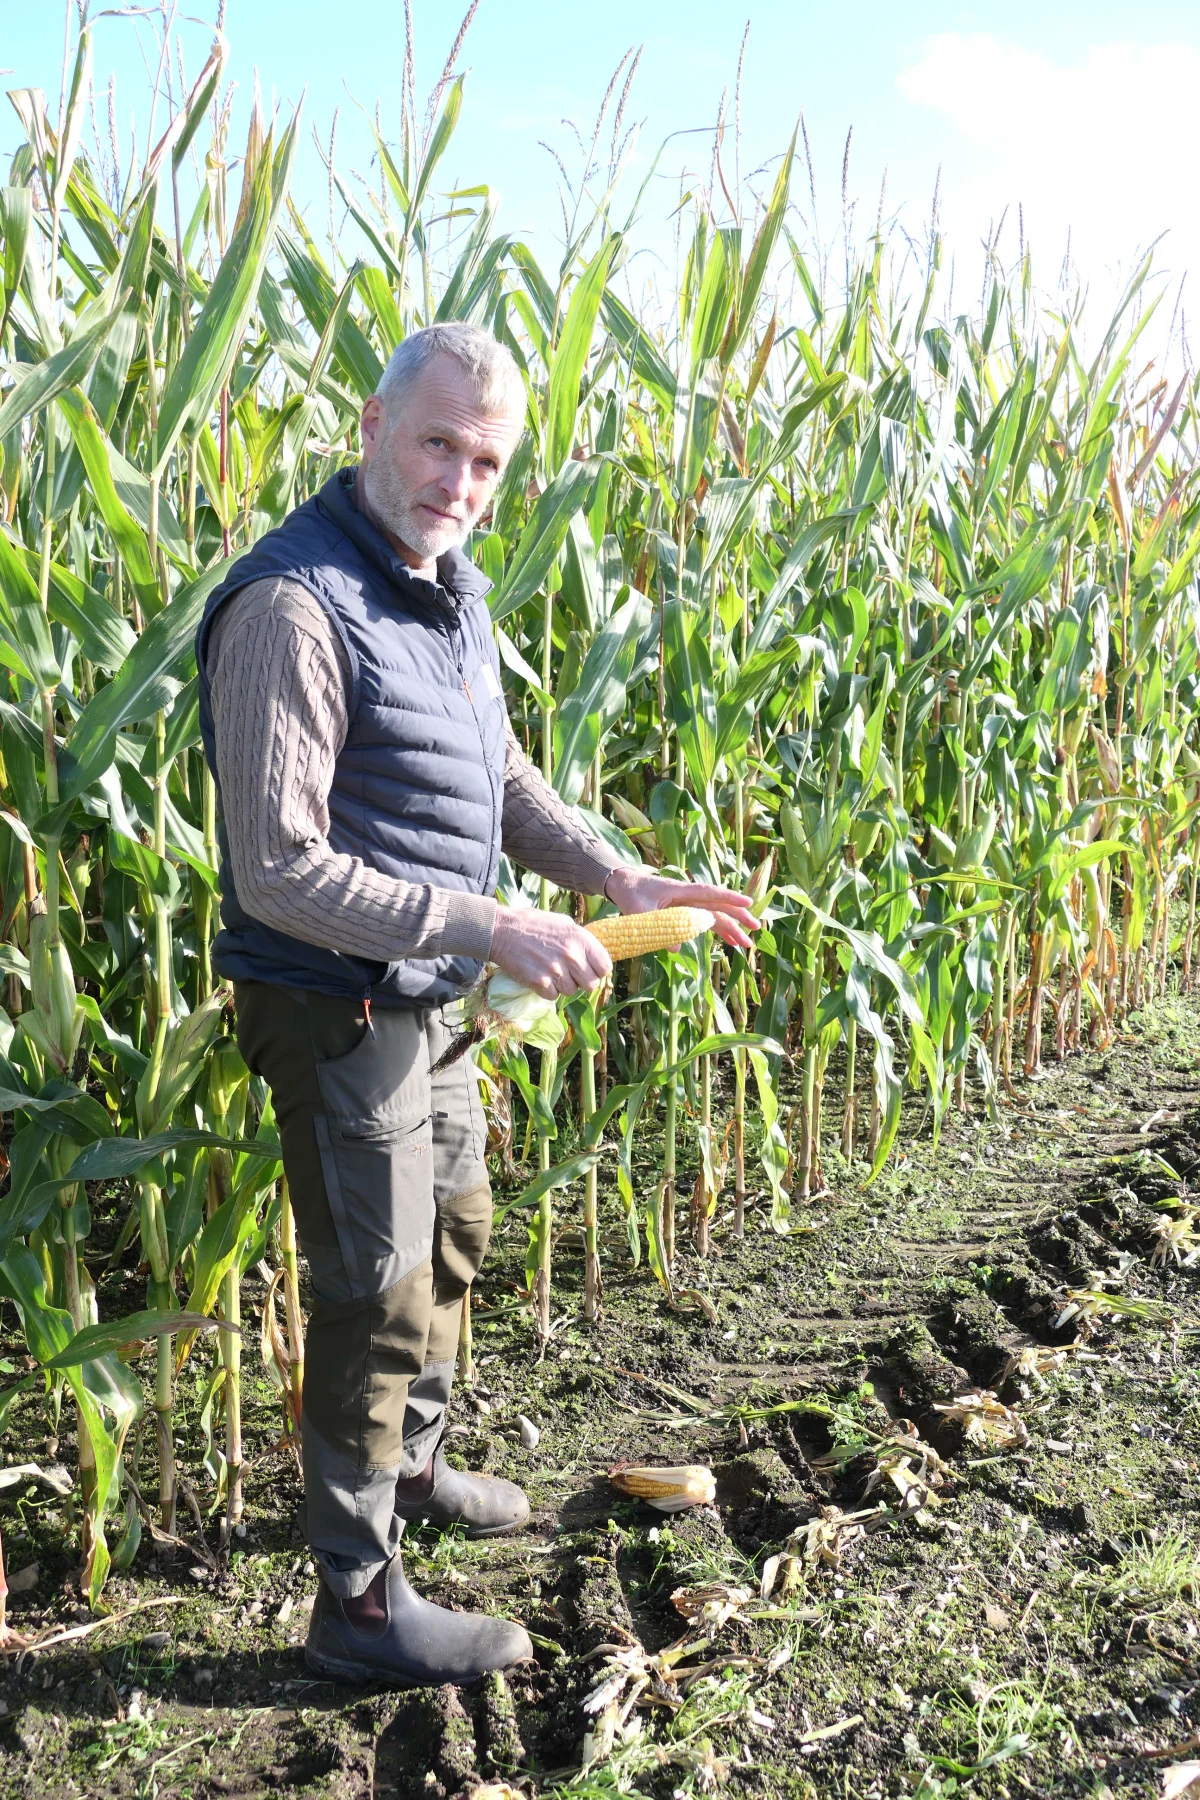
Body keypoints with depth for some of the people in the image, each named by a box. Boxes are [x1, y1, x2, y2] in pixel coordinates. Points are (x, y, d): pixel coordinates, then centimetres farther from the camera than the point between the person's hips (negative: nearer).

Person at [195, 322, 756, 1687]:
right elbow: (278, 870, -27)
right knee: (377, 1298, 3)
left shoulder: (449, 592, 6)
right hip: (336, 1012, -9)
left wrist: (618, 878, -1)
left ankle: (413, 1468, 50)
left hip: (430, 999, 9)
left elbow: (499, 778, 14)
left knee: (451, 1233, 25)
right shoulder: (294, 604, -23)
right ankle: (359, 1605, 24)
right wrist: (489, 929, -28)